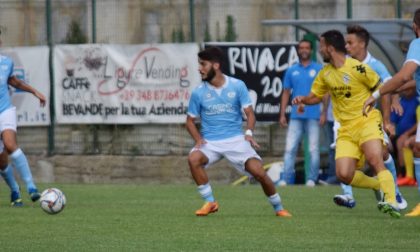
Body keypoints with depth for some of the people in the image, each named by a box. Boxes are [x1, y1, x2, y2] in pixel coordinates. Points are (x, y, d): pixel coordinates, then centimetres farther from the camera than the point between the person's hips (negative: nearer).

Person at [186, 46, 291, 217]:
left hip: (235, 139, -1)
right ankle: (210, 202, -15)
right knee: (193, 159, -30)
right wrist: (198, 139, -10)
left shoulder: (237, 86, -2)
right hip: (210, 142, 1)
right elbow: (190, 120, 8)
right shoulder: (198, 93, 0)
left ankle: (278, 208, 8)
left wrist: (249, 133, -20)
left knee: (258, 171, -16)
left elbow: (249, 113, -1)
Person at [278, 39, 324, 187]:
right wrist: (282, 114, 7)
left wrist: (324, 113, -6)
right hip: (296, 116, 2)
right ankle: (285, 179, -4)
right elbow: (286, 93, 13)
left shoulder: (319, 69, 4)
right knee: (290, 148, -4)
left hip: (313, 116, -2)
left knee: (313, 149, -1)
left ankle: (312, 179, 4)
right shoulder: (291, 71, 11)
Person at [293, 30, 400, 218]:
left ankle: (391, 203, -30)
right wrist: (302, 100, -2)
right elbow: (316, 96, 22)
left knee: (374, 159, -30)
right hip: (346, 128, 6)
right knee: (344, 175, -9)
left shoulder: (357, 68, -11)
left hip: (367, 121, -6)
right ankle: (381, 186, 13)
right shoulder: (325, 73, 9)